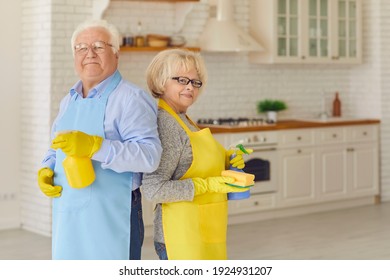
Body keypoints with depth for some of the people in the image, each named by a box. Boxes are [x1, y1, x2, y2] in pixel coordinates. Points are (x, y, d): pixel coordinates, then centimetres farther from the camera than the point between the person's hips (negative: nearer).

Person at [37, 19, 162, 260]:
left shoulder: (131, 98, -11)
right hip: (68, 215, 8)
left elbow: (150, 155, -22)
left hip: (112, 217, -8)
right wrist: (46, 170, 3)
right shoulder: (69, 101, 16)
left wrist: (95, 147, -31)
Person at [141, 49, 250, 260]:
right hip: (183, 237, -10)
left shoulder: (182, 120, 12)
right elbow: (153, 190, -22)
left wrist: (226, 159, 4)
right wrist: (208, 185, -20)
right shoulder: (165, 123, -17)